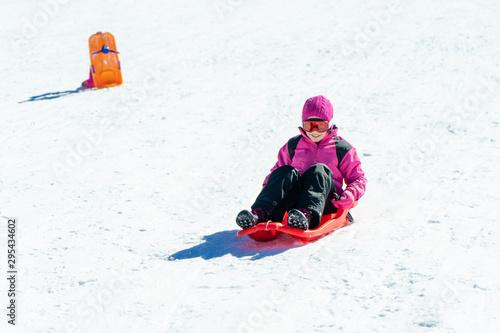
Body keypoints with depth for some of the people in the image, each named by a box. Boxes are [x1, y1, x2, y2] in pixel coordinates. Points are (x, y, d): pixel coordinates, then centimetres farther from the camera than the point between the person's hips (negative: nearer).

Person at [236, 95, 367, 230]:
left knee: (319, 170, -30)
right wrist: (267, 188, 4)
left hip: (325, 202, -2)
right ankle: (260, 213, -50)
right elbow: (277, 169, 26)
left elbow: (358, 179, 15)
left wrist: (348, 197, -7)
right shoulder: (293, 145, 22)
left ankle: (308, 215, -60)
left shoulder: (342, 148, 15)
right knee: (287, 172, -27)